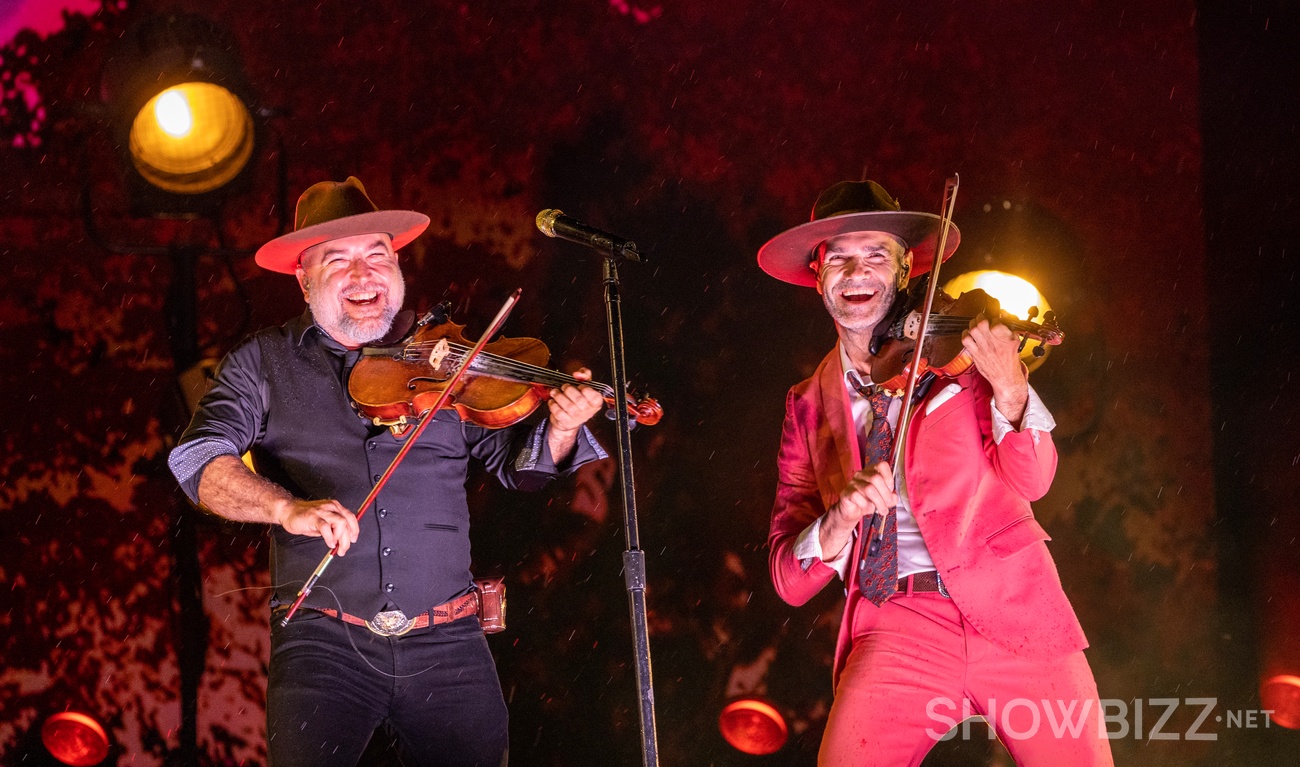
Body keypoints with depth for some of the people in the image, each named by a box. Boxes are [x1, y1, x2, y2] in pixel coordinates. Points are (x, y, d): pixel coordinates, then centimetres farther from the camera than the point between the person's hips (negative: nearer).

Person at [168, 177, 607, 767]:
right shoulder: (263, 363, 8)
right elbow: (197, 458, -5)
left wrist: (559, 430, -13)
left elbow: (517, 465, 11)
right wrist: (287, 508, -24)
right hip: (323, 642, -2)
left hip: (446, 645, 2)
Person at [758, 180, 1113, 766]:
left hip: (1012, 607, 0)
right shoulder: (808, 405, 13)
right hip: (899, 625, 1)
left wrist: (1008, 389, -24)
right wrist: (835, 525, -15)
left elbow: (1030, 481, -5)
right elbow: (789, 580, 6)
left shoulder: (955, 347, 8)